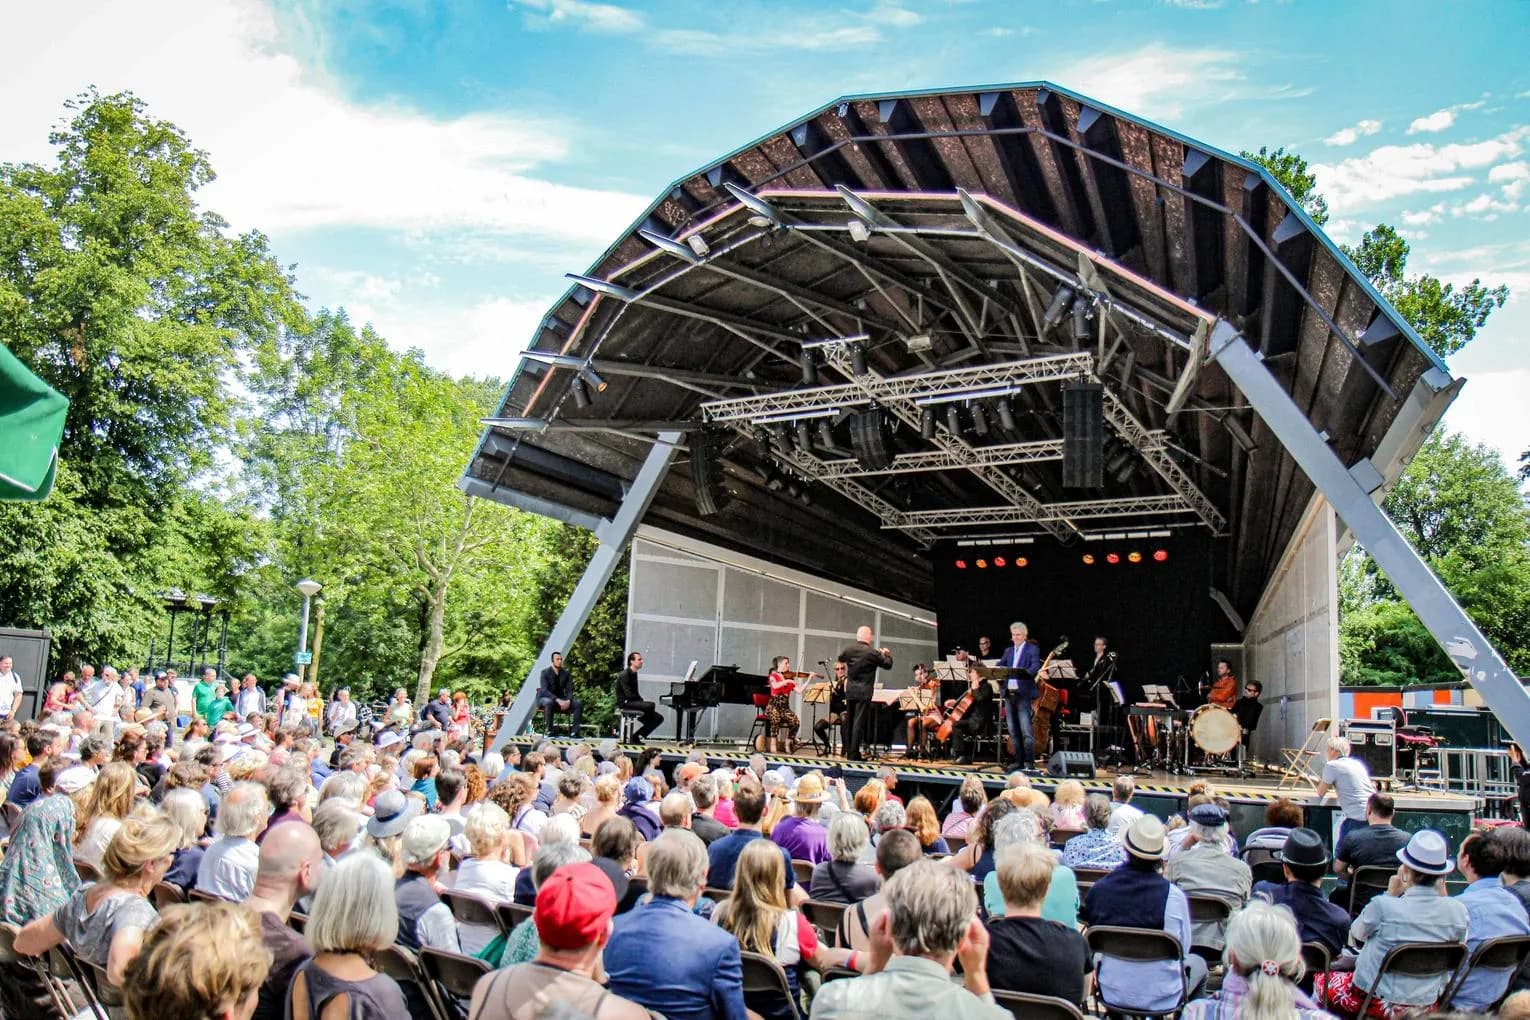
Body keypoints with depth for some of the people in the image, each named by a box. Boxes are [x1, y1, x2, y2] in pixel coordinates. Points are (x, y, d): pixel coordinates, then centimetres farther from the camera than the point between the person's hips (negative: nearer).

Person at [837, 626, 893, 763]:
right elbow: (888, 665, -1)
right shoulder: (873, 653, -14)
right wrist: (887, 654, 18)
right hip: (864, 692, -5)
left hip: (850, 691, 5)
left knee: (849, 721, 14)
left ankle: (849, 751, 20)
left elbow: (840, 659, 22)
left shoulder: (848, 649, 1)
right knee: (859, 722, -4)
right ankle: (854, 754, -5)